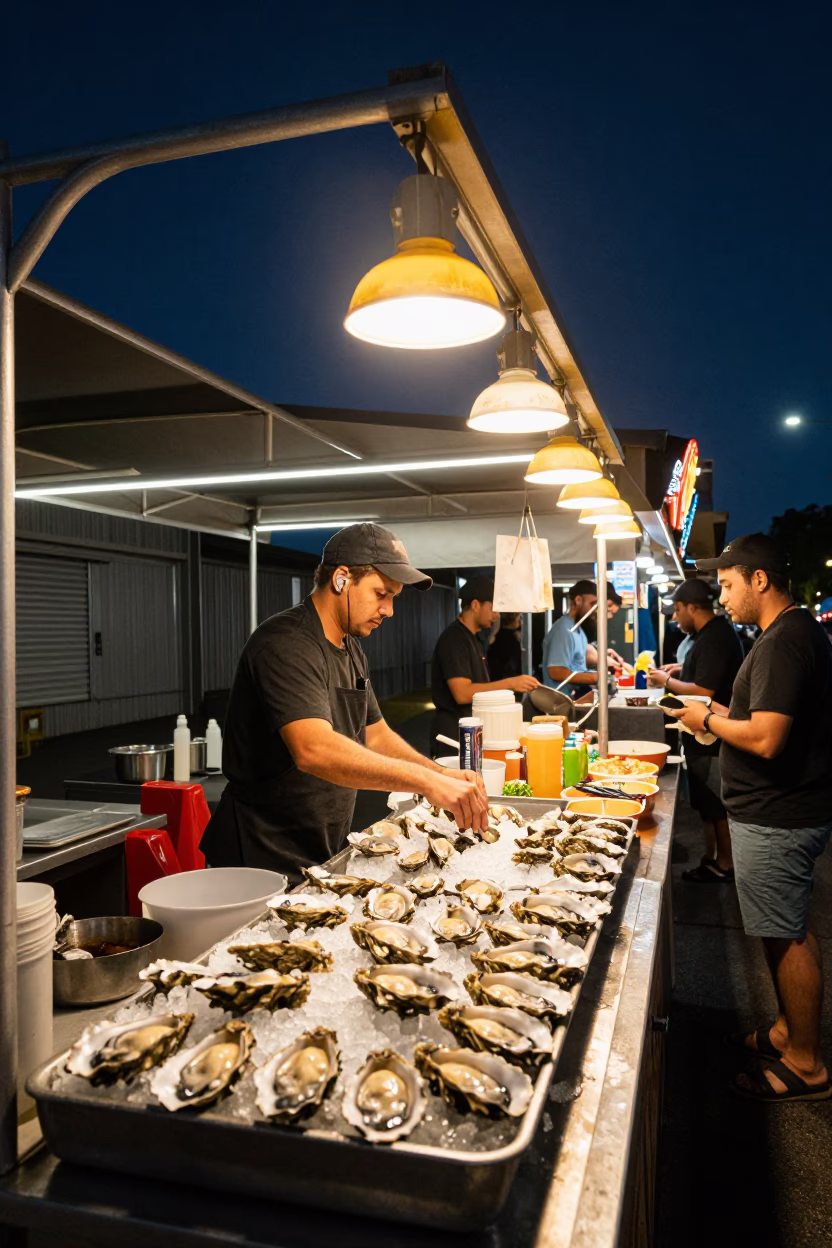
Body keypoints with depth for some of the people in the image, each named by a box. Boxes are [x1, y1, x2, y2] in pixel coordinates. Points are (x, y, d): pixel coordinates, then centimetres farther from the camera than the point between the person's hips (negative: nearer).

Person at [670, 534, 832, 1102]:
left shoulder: (783, 641, -23)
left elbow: (766, 739, -29)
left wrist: (709, 720, -13)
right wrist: (721, 713, 10)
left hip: (775, 820, -10)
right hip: (785, 811, 10)